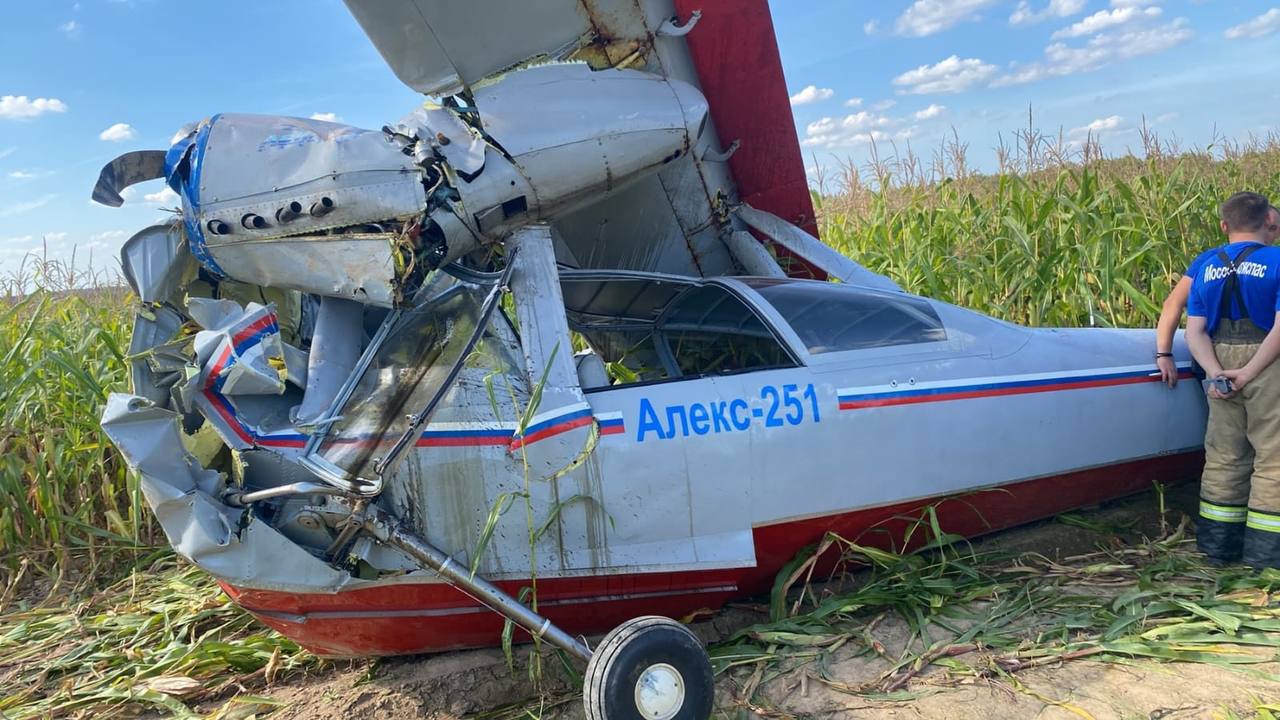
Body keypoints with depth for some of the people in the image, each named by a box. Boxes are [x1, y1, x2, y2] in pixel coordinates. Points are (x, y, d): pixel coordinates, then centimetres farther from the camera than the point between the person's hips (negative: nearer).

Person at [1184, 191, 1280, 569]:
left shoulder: (1204, 265, 6)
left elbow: (1195, 332, -1)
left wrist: (1216, 373, -8)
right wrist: (1249, 373, -16)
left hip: (1221, 366, 5)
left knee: (1223, 456, 13)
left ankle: (1218, 544, 20)